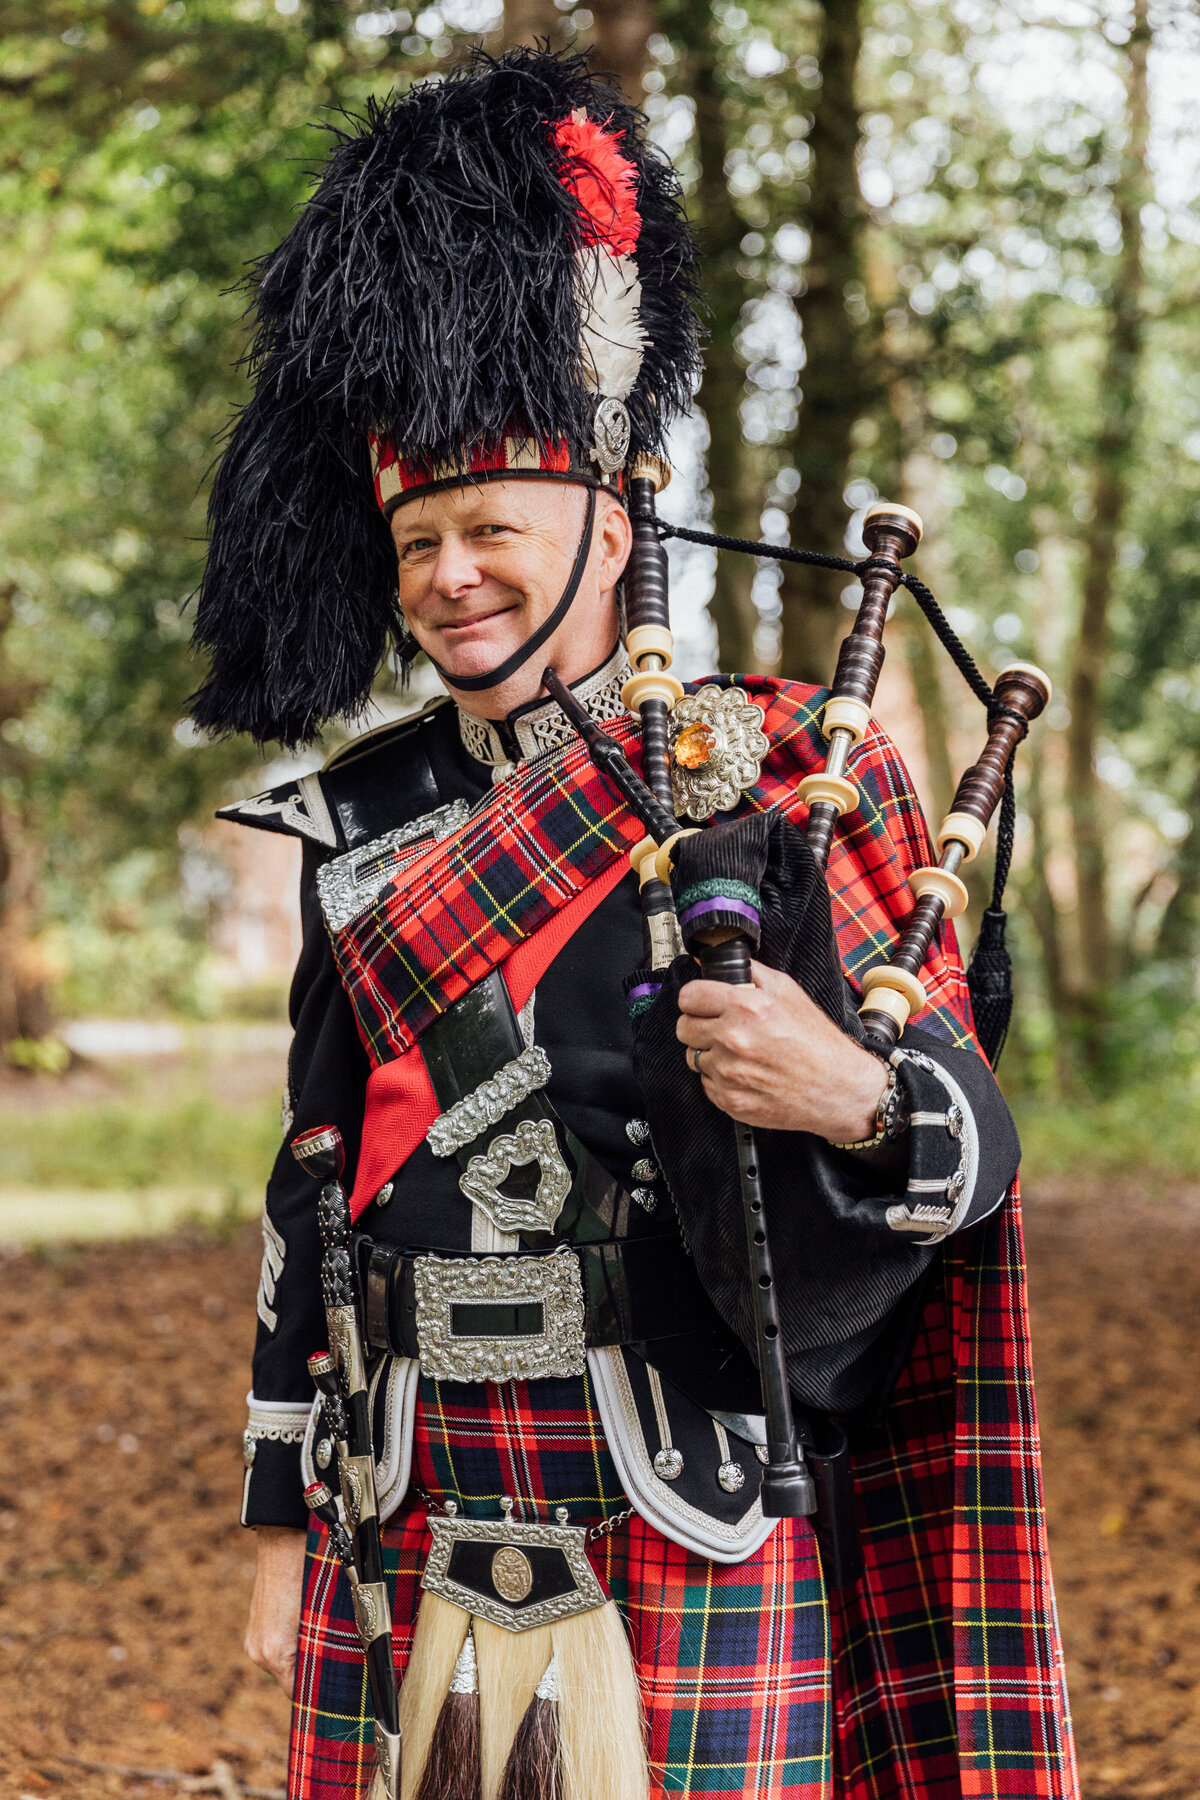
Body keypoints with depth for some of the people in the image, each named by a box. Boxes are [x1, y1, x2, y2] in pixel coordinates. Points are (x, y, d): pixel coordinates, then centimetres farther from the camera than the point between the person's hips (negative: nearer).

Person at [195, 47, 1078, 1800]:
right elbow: (316, 1190, 14)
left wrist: (856, 1099, -29)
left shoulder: (766, 801, -5)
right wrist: (289, 1525, 13)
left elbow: (973, 1146, -5)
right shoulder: (364, 827, 8)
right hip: (410, 1576, 4)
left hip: (701, 1585, -4)